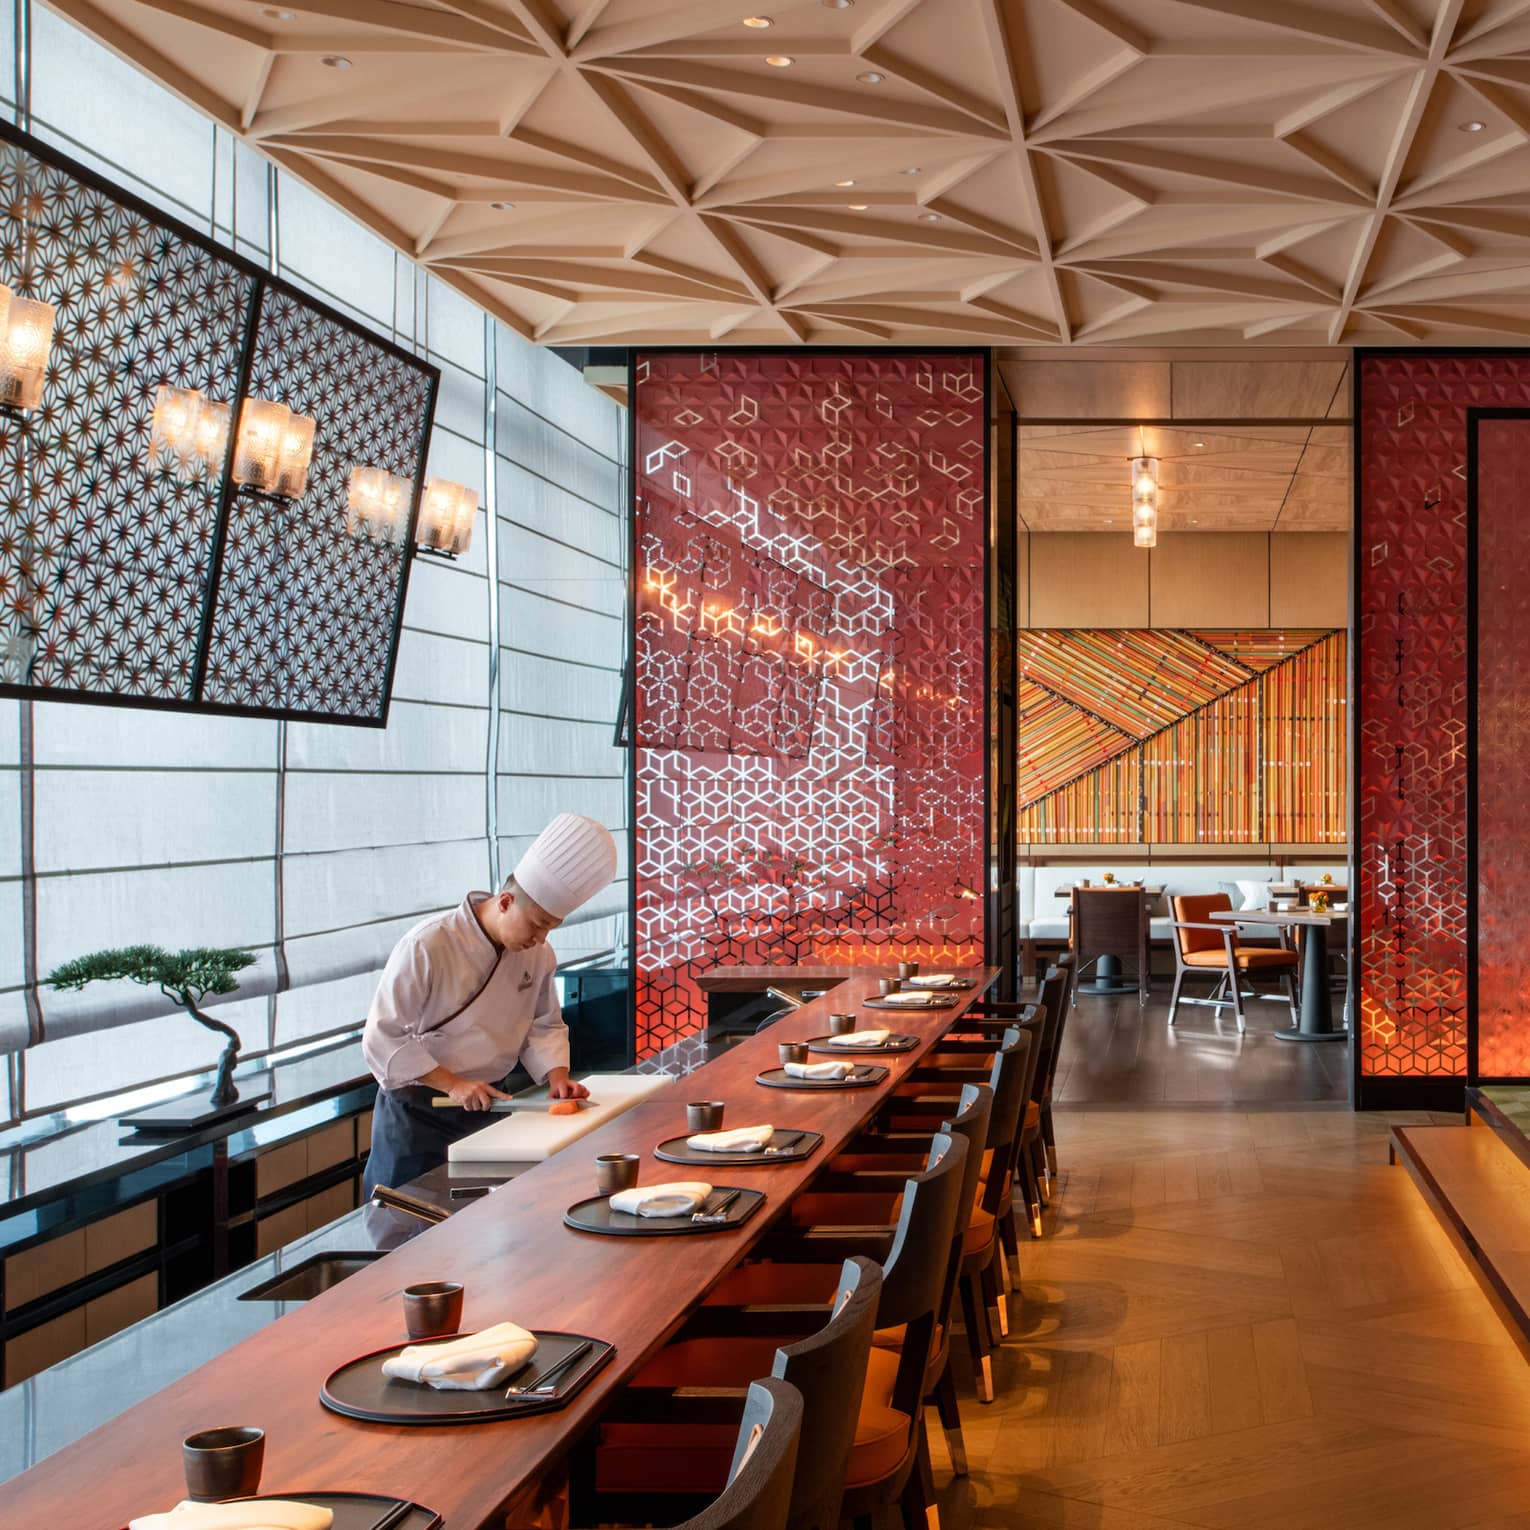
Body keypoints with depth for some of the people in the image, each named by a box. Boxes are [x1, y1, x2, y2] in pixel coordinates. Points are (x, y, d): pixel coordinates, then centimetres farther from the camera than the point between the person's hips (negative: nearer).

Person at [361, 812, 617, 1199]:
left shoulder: (538, 954, -3)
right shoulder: (427, 946, -21)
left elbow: (544, 1025, 11)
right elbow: (383, 1038, -19)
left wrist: (557, 1076, -9)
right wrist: (453, 1084, -24)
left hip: (487, 1102, 5)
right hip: (417, 1109, -5)